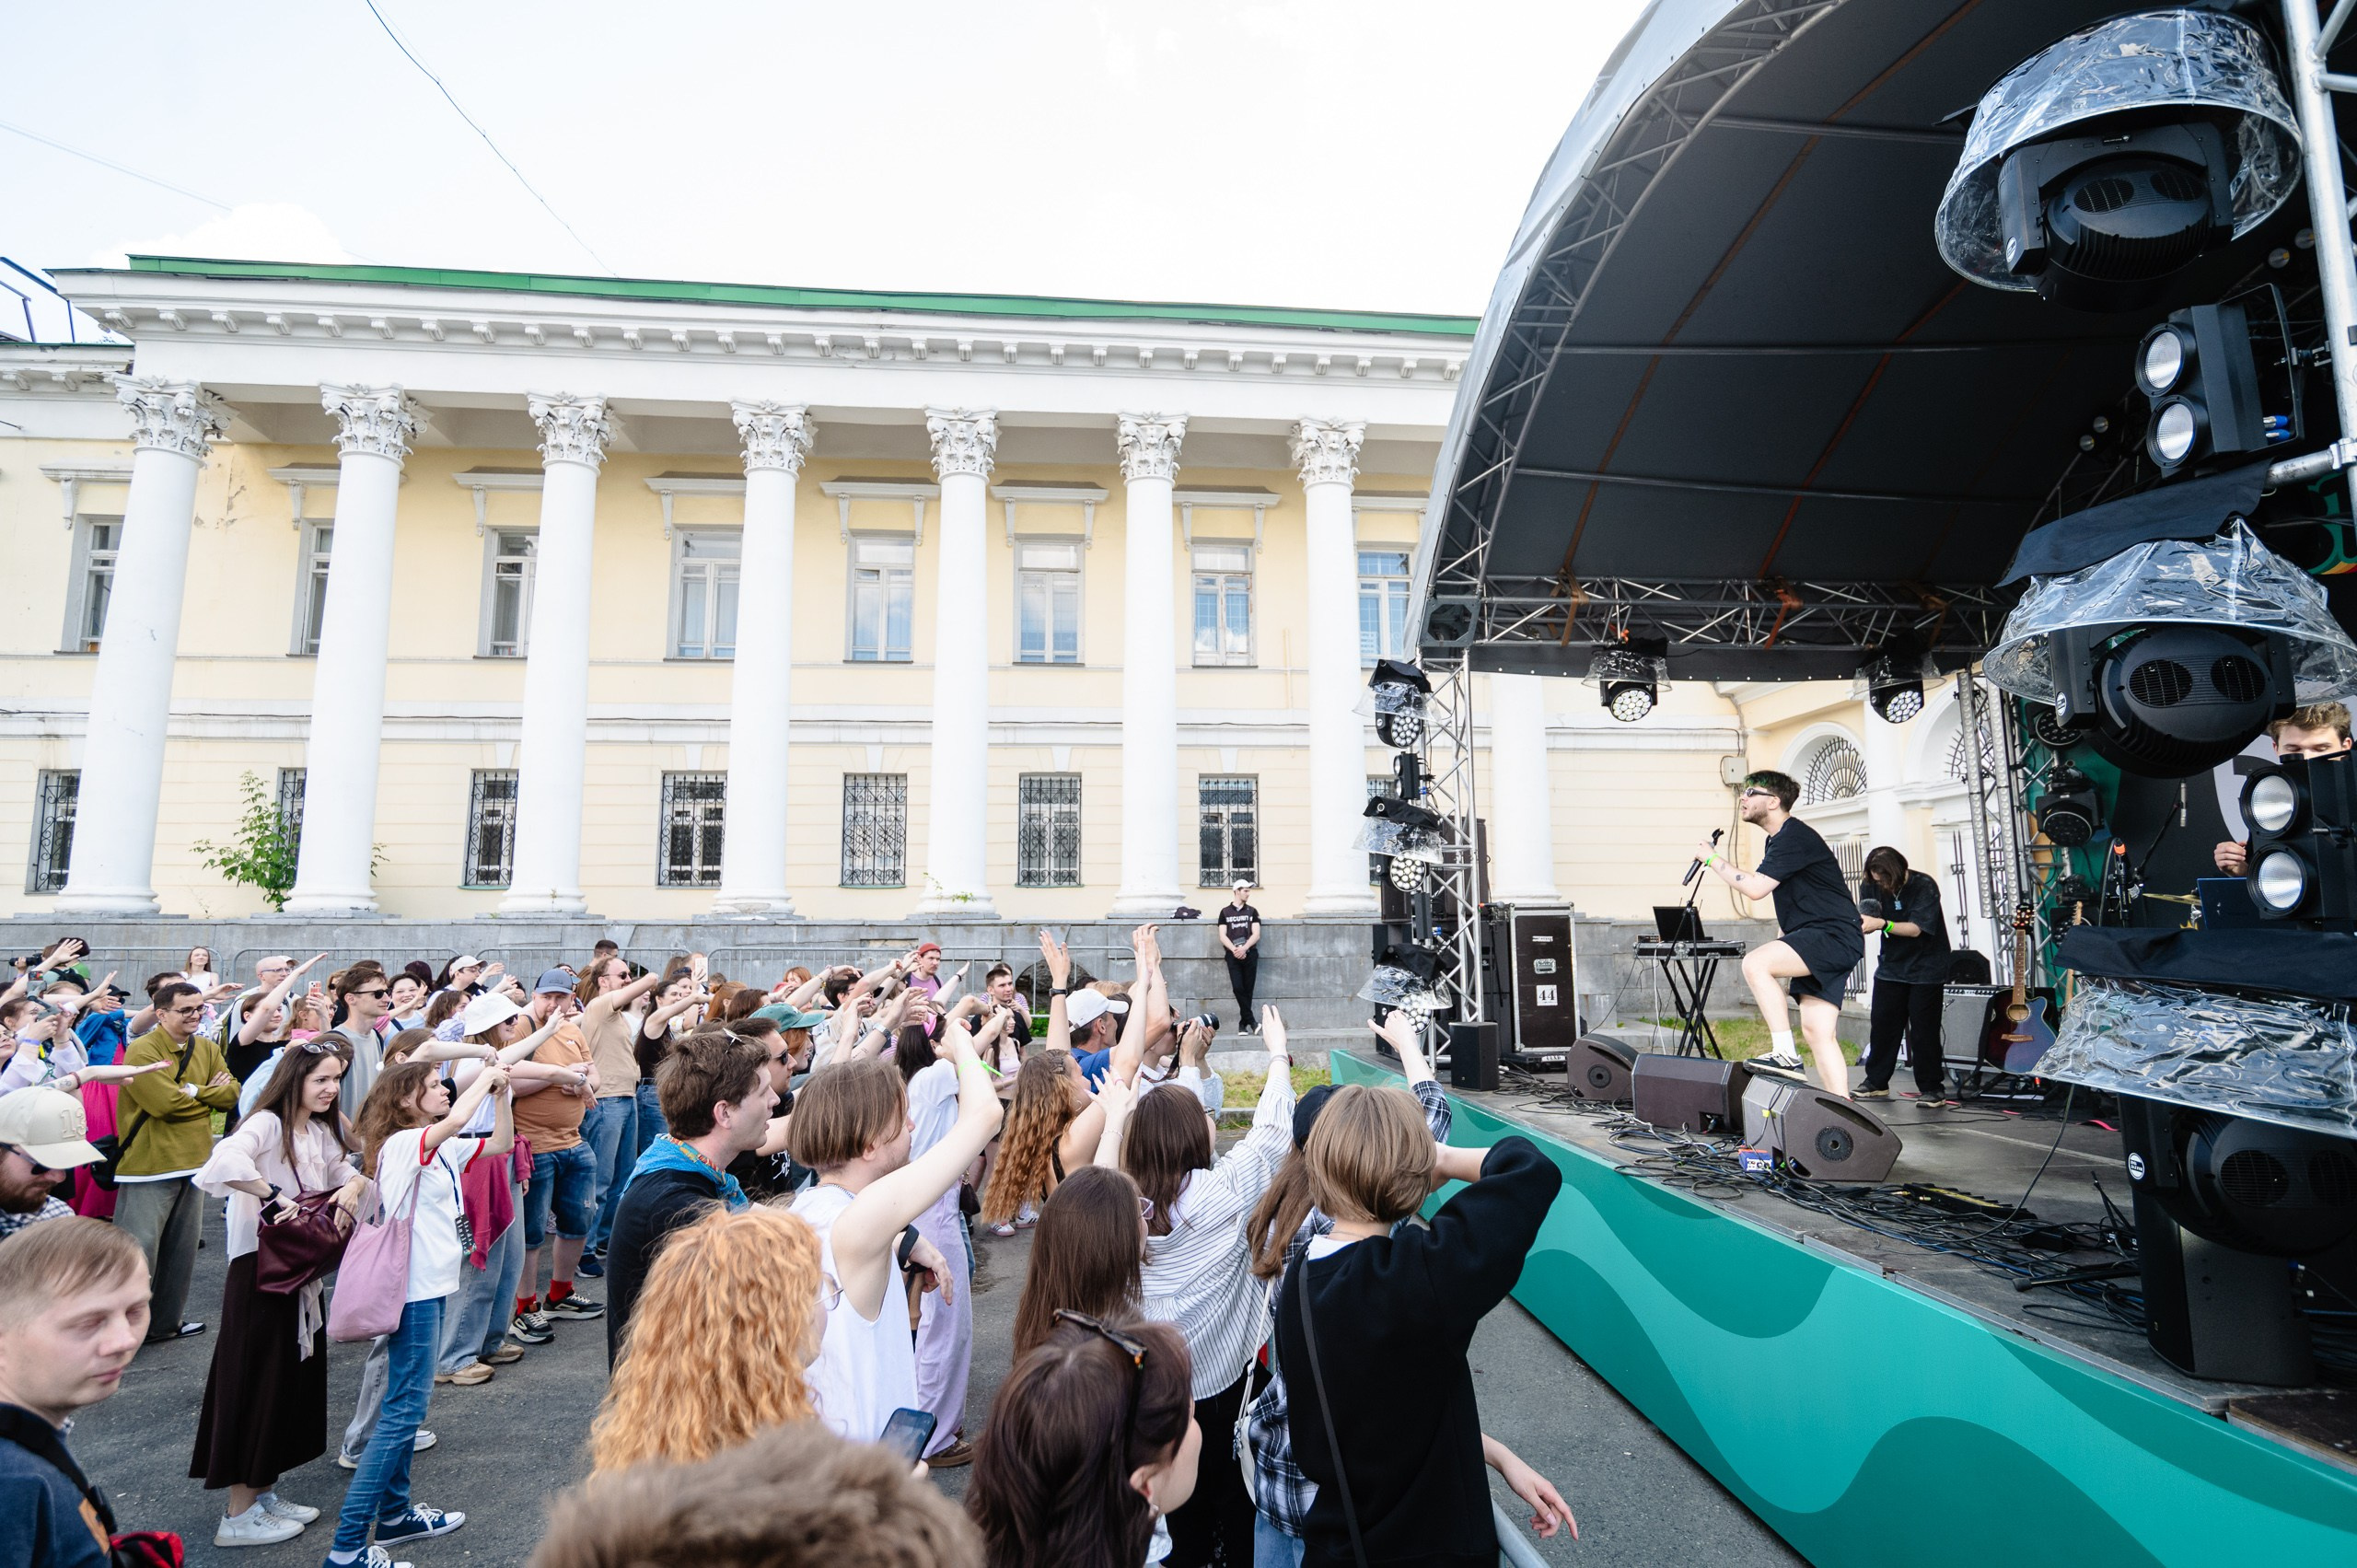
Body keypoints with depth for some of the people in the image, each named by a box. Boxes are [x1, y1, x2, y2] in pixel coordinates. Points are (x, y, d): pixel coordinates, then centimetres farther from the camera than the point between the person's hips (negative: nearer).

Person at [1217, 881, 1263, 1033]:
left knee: (1248, 989, 1)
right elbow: (1223, 936, 1)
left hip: (1250, 954, 1)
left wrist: (1244, 948, -13)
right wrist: (1234, 950, -14)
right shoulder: (1225, 911, 7)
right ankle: (1251, 1020, -7)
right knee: (1238, 988, -13)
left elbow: (1256, 934, 1)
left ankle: (1243, 1024, 8)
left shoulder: (1252, 911, 10)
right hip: (1233, 956, -1)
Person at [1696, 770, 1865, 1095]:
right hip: (1816, 945, 10)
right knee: (1816, 1032, 4)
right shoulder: (1777, 840, 20)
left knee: (1754, 962, -28)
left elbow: (1755, 888, -21)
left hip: (1834, 936, -10)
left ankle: (1785, 1053, -24)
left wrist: (1713, 859, -10)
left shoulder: (1794, 836, -13)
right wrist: (1782, 942, 25)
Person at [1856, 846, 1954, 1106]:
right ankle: (1876, 1083, 14)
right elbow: (1864, 920, -7)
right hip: (1891, 966, 4)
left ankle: (1932, 1088, 9)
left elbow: (1915, 929, -23)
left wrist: (1881, 924, -38)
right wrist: (1862, 922, -31)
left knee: (1923, 1030, -3)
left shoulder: (1924, 887, -17)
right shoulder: (1871, 886, -3)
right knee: (1881, 1025, 4)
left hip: (1926, 969, -4)